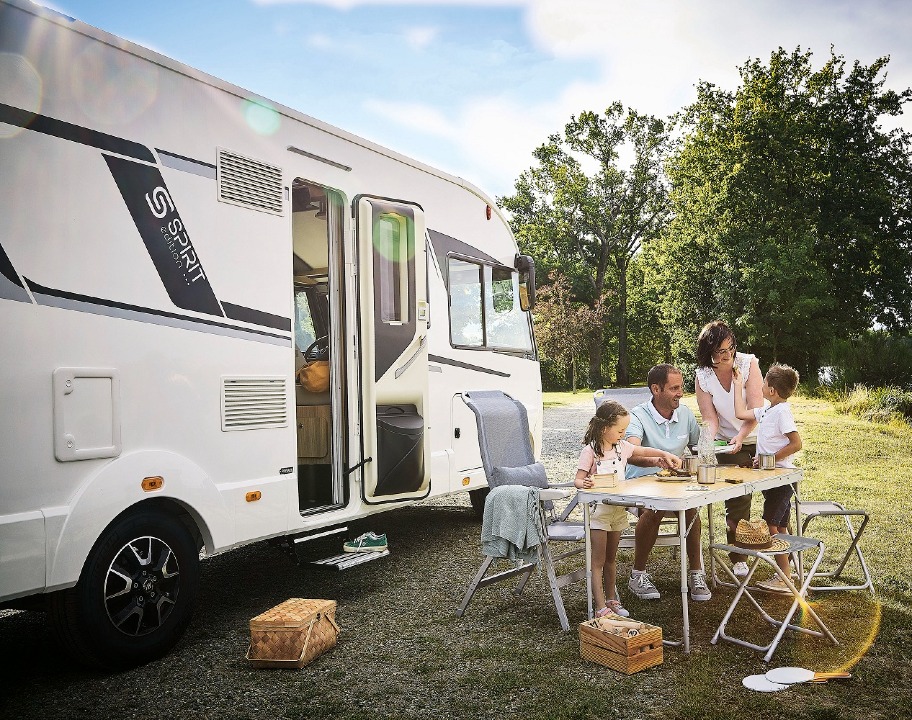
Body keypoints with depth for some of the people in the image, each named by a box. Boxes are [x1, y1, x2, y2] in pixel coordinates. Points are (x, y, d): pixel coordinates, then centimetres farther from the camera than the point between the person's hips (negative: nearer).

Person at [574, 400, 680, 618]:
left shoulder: (621, 446, 5)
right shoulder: (590, 451, -15)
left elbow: (643, 451, 22)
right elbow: (578, 479, -16)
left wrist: (664, 455, 8)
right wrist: (583, 484, -38)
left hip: (618, 509, 7)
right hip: (598, 509, -7)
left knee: (611, 559, 17)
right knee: (598, 561, -4)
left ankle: (611, 600, 28)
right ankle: (601, 608, -3)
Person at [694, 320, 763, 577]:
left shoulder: (748, 363, -16)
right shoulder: (703, 376, -10)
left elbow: (755, 410, -21)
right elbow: (710, 418, -10)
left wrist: (740, 437, -33)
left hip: (759, 439, -1)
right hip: (728, 443, 1)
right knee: (737, 501, -2)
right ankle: (738, 558, 13)